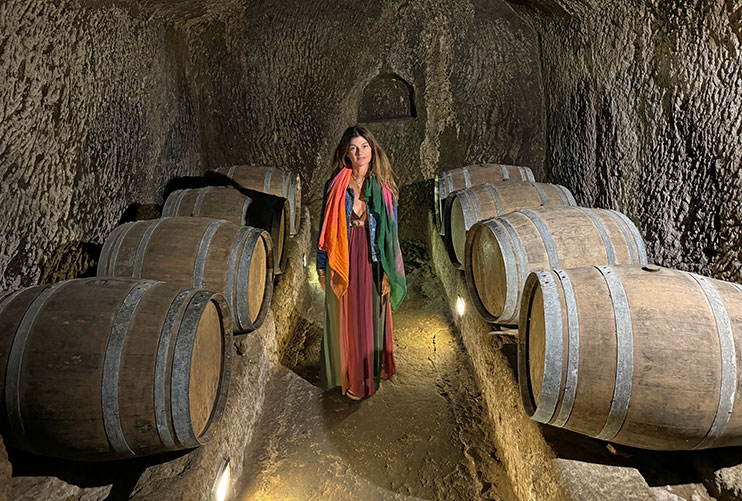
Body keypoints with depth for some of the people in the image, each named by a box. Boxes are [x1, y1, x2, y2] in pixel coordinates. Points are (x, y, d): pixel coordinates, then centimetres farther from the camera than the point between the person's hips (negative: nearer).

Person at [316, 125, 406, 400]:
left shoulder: (383, 187, 0)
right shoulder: (336, 185, -2)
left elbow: (390, 230, 2)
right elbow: (326, 227, 3)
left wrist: (389, 271, -1)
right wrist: (322, 265, 2)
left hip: (372, 261, 1)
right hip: (343, 261, 0)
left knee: (372, 314, 11)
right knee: (346, 318, 8)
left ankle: (372, 372, 34)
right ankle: (350, 377, 27)